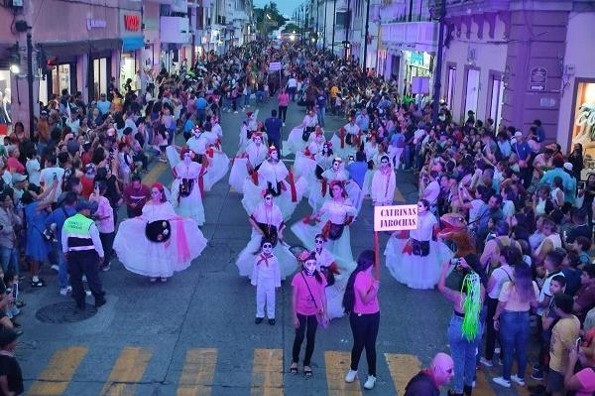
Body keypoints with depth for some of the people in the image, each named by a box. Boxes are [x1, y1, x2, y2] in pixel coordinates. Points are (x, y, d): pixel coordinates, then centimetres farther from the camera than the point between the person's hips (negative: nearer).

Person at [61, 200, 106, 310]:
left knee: (75, 278, 13)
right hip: (88, 255, -4)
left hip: (72, 254, 4)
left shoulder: (67, 222, 0)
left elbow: (64, 240, 9)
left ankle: (80, 303, 19)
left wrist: (66, 253, 22)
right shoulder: (89, 223, -15)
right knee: (93, 277, 9)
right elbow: (96, 241, -10)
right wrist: (101, 255, 2)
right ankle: (99, 299, 22)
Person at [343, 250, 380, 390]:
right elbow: (365, 299, -26)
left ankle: (372, 376, 21)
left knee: (370, 346, 11)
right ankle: (353, 370, 35)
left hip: (373, 315, 6)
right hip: (360, 317, -6)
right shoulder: (360, 277, -23)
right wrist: (375, 287, -30)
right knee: (359, 344, 11)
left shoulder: (369, 274, 2)